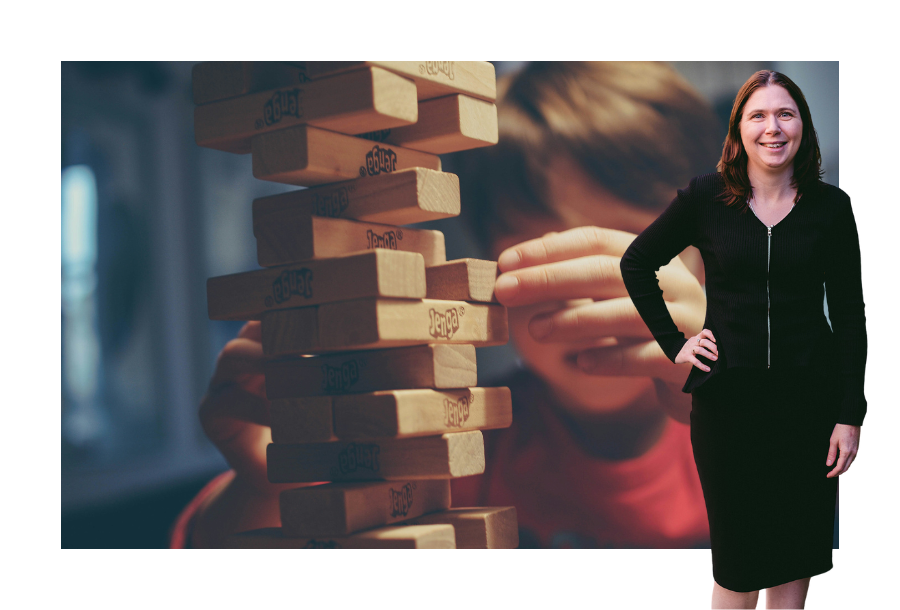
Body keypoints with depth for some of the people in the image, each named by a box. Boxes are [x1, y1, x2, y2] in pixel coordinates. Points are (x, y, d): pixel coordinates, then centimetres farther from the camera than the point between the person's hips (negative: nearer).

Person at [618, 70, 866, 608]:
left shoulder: (831, 206, -1)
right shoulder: (705, 198, -3)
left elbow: (850, 314, 1)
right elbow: (637, 264, 10)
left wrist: (850, 416, -3)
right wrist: (673, 342, 2)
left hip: (809, 396, 1)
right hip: (728, 396, -1)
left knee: (797, 546, 10)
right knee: (738, 549, 7)